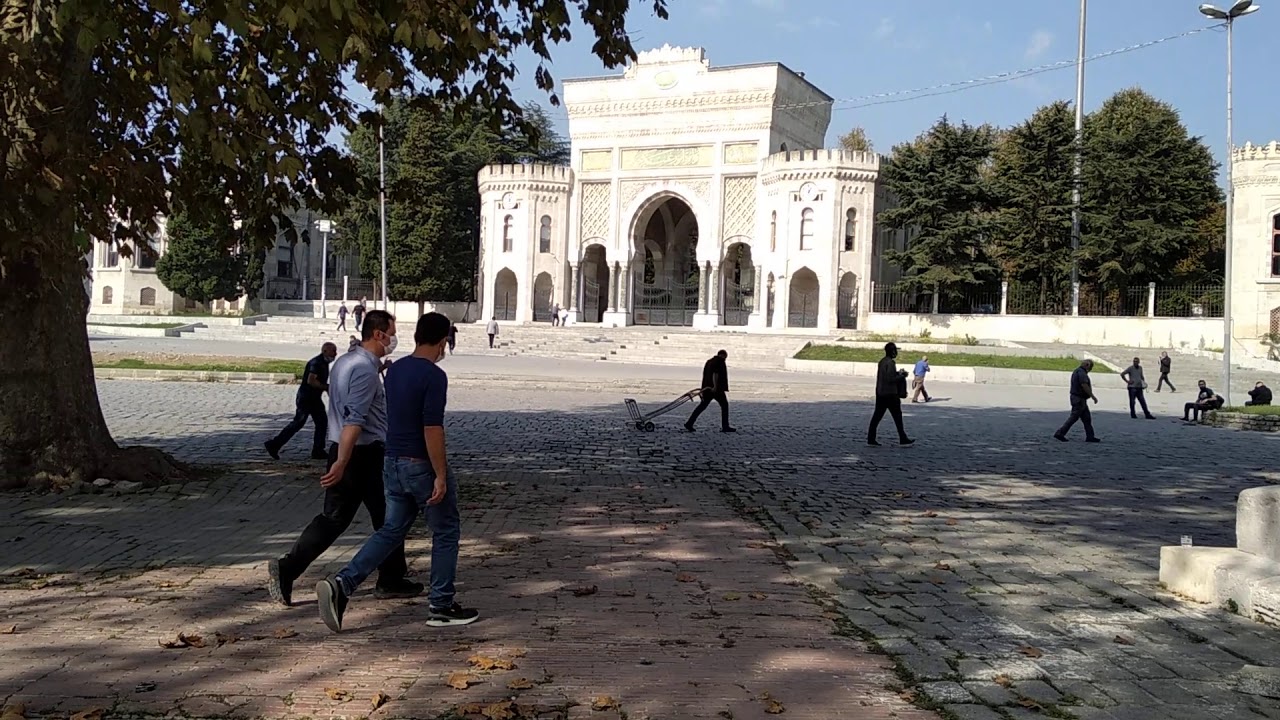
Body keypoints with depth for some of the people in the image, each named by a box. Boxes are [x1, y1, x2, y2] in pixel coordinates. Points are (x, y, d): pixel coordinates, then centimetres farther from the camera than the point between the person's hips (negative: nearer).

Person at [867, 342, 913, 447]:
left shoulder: (882, 361, 11)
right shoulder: (890, 363, -16)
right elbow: (890, 379, -21)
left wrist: (898, 373, 14)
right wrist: (901, 375, -7)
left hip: (880, 393, 8)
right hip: (890, 393, -8)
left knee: (877, 415, 6)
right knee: (897, 415, 3)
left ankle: (871, 439, 3)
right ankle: (903, 439, 11)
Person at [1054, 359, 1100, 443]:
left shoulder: (1077, 371, 16)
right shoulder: (1081, 372, -16)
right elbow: (1084, 385, -24)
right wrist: (1093, 396, -19)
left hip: (1076, 397, 11)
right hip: (1079, 399, -11)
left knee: (1087, 417, 12)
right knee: (1074, 417, -7)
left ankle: (1090, 436, 14)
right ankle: (1059, 434, -5)